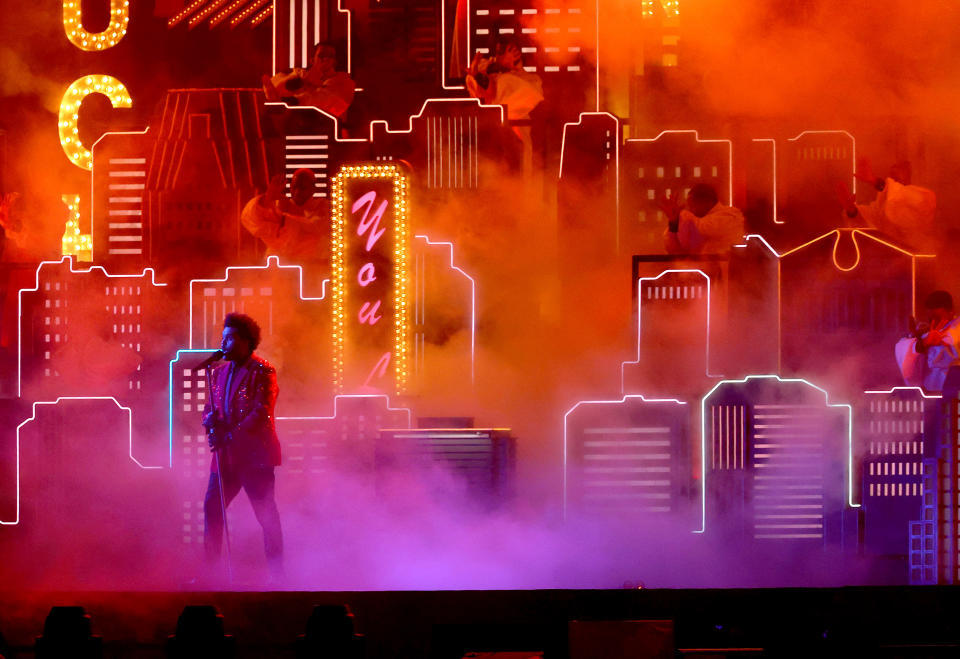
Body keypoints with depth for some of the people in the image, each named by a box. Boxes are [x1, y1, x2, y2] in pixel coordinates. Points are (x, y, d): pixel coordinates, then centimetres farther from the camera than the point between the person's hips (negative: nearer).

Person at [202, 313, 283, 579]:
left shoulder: (262, 372, -7)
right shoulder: (219, 372, 15)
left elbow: (261, 413, -15)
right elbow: (210, 407, 17)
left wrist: (231, 436, -20)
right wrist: (210, 420, -7)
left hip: (255, 454, -7)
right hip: (226, 456, 7)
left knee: (265, 513, -4)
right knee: (211, 507, 3)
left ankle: (276, 573, 1)